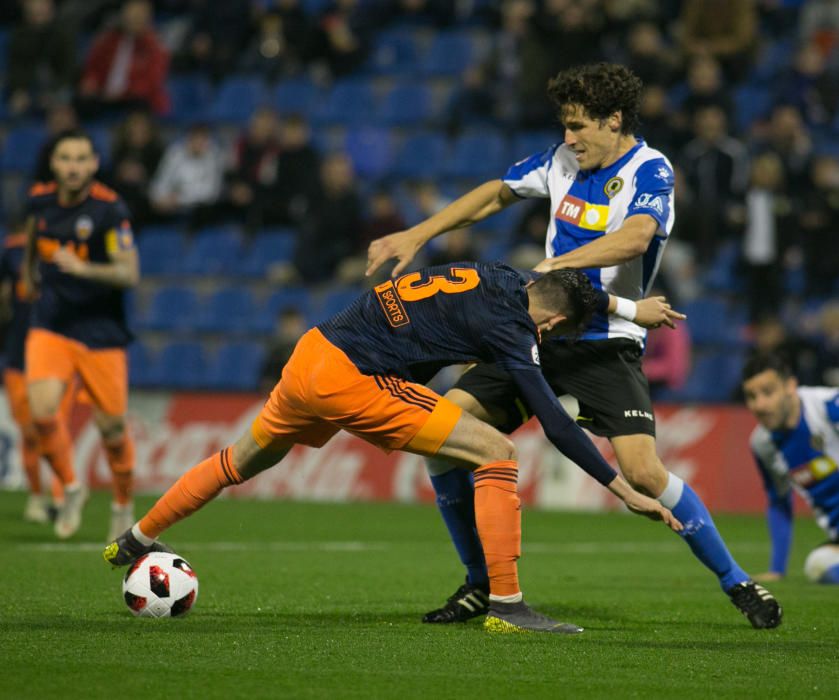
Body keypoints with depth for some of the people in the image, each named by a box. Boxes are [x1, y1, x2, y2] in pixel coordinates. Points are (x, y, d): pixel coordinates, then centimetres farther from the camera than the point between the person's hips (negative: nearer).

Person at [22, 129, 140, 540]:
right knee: (42, 411, -18)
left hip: (100, 331, -2)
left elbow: (130, 274, -19)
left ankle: (123, 505, 28)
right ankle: (71, 488, 7)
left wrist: (83, 268, -33)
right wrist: (29, 275, 27)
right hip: (50, 325, 3)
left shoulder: (109, 209, -14)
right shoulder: (40, 199, 0)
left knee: (111, 426, 3)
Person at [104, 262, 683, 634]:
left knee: (245, 460, 32)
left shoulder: (499, 277, 10)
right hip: (353, 381, -9)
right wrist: (624, 489, -10)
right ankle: (506, 605, -8)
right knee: (497, 454, -9)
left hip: (312, 351, 9)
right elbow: (555, 423, -12)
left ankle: (135, 542, 47)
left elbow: (556, 284, 34)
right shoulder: (508, 324, -11)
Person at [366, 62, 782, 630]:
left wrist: (554, 264, -40)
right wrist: (416, 236, 15)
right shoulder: (563, 160, 8)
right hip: (540, 331, 6)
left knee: (643, 472, -23)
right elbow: (494, 195, 21)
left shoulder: (650, 171, -11)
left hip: (605, 344, -6)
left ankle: (736, 581, -3)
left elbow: (635, 236, -32)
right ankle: (482, 582, 7)